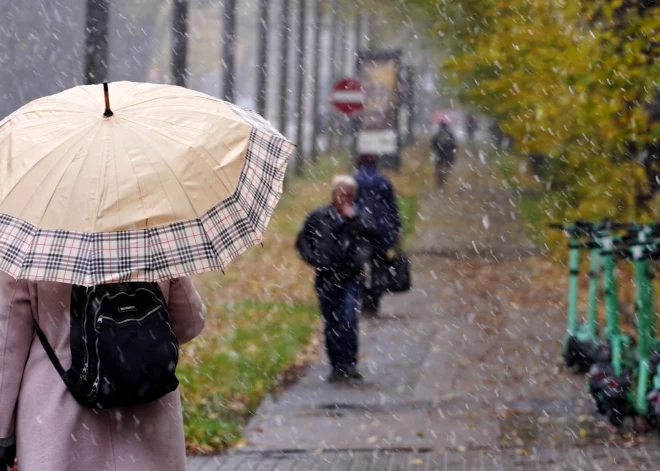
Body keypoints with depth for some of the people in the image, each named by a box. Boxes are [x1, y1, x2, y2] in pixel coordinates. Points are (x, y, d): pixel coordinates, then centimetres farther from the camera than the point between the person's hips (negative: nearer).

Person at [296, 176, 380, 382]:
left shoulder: (360, 216, 5)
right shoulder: (318, 217, 7)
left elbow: (372, 233, -13)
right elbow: (302, 240, 11)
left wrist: (353, 217, -19)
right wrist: (313, 259, -3)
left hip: (352, 278, -2)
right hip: (326, 278, 2)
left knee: (348, 319, -17)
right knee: (331, 324, 7)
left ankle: (349, 363, -15)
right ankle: (337, 367, 15)